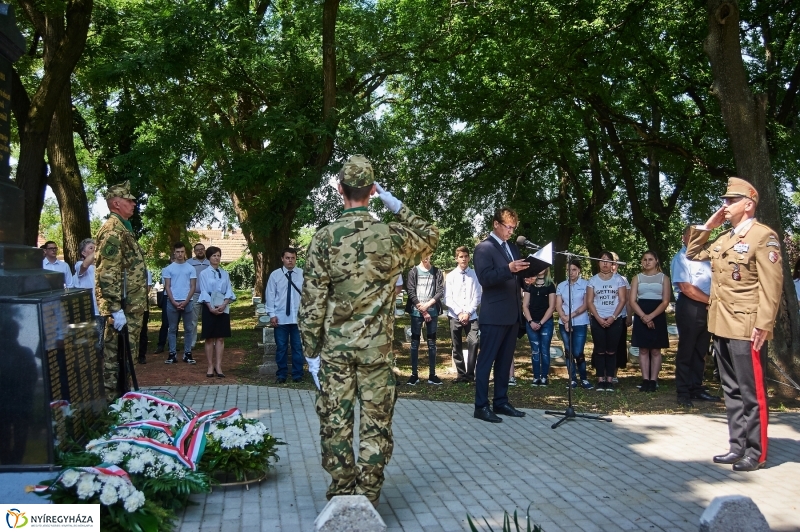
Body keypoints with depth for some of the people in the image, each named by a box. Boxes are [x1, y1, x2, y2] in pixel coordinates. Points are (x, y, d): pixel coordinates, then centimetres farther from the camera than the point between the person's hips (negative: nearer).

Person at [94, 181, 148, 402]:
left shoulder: (123, 228, 19)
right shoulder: (113, 229, -14)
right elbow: (107, 274, -23)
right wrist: (115, 309, -27)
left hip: (131, 306, 10)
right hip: (123, 307, -10)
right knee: (114, 356, -4)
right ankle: (110, 401, 1)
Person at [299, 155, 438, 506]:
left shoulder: (324, 239, -6)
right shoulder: (391, 236, -6)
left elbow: (312, 303, -6)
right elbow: (430, 235, 17)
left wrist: (311, 352, 3)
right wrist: (396, 204, 15)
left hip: (334, 348, 0)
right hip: (377, 348, 0)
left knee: (335, 423, 9)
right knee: (375, 424, 8)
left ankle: (341, 500, 17)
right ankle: (367, 500, 12)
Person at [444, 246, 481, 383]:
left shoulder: (475, 275, 0)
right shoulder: (450, 276, 4)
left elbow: (477, 297, -1)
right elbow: (448, 299, 1)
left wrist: (468, 313, -8)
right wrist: (459, 313, -8)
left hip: (471, 316, -1)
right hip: (454, 316, 1)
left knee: (474, 343, -14)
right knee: (457, 347, 5)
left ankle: (470, 374, -4)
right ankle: (461, 374, 14)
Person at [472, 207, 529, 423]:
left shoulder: (512, 248, 18)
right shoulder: (484, 248, -7)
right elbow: (484, 278, -18)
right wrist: (508, 269, -28)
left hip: (512, 314, 8)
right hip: (494, 315, -8)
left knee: (505, 361, 13)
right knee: (486, 360, -3)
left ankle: (501, 402, 21)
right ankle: (481, 406, 1)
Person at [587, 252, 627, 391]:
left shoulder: (618, 279, 5)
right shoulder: (593, 280, 6)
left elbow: (623, 300, 0)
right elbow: (589, 301, 2)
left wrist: (613, 317, -11)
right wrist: (599, 318, -10)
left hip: (615, 320, 0)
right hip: (597, 320, 0)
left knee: (611, 351, 0)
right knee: (600, 351, 0)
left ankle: (610, 379, 3)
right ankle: (600, 379, 3)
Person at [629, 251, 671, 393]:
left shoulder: (663, 278, 4)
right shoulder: (637, 278, 10)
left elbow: (665, 301, -4)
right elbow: (632, 301, 2)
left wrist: (651, 316, -16)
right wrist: (643, 316, -13)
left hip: (658, 317, -2)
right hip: (641, 318, 2)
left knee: (655, 350, 1)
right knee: (643, 349, 2)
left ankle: (653, 381, 3)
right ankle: (645, 380, 5)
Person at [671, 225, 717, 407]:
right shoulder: (681, 258, -5)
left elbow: (714, 282, 19)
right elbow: (686, 288, -14)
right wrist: (710, 300, -8)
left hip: (707, 308, 7)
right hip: (689, 306, -7)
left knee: (700, 351, 12)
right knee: (686, 351, -2)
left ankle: (696, 388, 20)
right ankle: (683, 393, 3)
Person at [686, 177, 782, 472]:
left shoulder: (764, 236, -8)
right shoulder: (723, 239, 15)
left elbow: (771, 284, -14)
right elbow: (692, 253, 27)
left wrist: (763, 324, -20)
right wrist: (707, 225, 14)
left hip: (746, 328, -8)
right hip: (721, 326, 8)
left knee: (752, 393, 0)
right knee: (732, 392, 13)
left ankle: (756, 452, 8)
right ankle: (738, 446, 22)